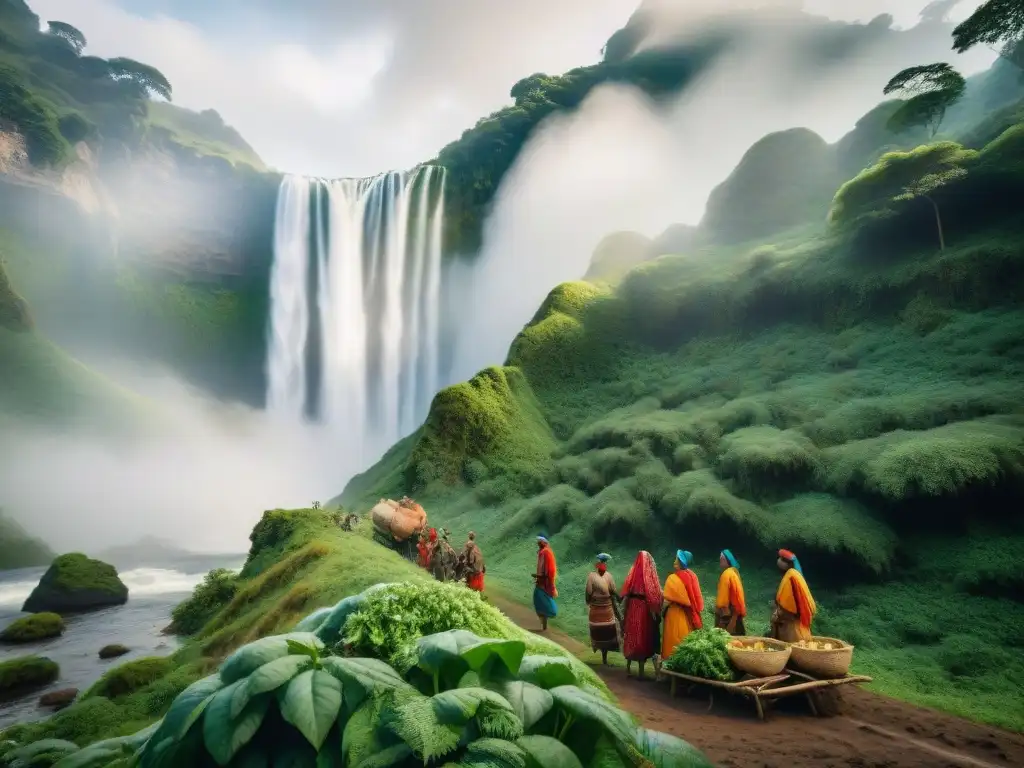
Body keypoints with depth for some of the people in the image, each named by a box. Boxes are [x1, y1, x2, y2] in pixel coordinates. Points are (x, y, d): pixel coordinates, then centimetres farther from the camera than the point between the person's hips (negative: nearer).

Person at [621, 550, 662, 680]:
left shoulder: (633, 574, -5)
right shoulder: (650, 576, -13)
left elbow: (626, 595, -1)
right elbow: (656, 595, -12)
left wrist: (624, 614, 8)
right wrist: (657, 611, 0)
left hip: (632, 610, 3)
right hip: (646, 611, -3)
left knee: (632, 638, 15)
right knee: (643, 639, 7)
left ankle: (628, 668, 25)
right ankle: (641, 671, 11)